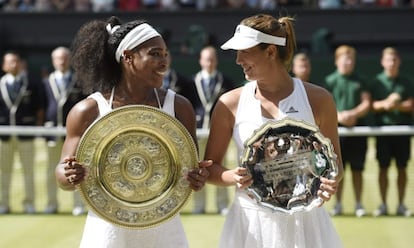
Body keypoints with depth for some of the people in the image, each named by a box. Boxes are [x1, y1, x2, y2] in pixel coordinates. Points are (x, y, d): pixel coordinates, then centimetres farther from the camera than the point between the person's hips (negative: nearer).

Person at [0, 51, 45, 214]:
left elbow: (40, 108, 6)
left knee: (28, 169, 4)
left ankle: (29, 203, 11)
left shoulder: (32, 85, 3)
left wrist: (38, 126, -1)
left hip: (26, 133, -1)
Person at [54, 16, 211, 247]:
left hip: (163, 228, 2)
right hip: (109, 229, -1)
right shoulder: (88, 111, -5)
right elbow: (63, 174, 0)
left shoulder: (179, 107, 0)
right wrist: (70, 176, -24)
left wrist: (198, 178, -18)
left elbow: (191, 167, 5)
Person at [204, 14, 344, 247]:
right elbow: (210, 167, 5)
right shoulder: (230, 104, -1)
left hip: (305, 221, 0)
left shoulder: (318, 99, -2)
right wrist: (232, 177, -17)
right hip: (251, 221, 0)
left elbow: (335, 162, 7)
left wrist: (332, 181, -15)